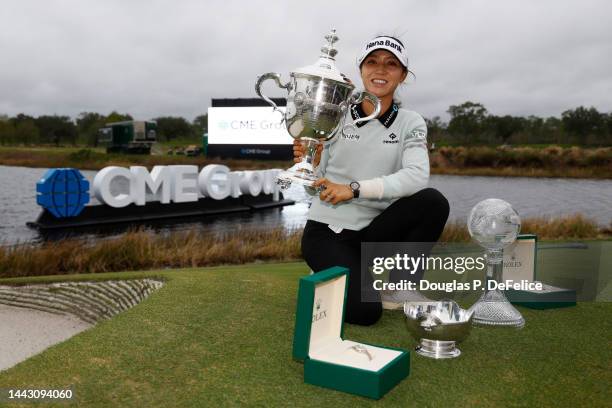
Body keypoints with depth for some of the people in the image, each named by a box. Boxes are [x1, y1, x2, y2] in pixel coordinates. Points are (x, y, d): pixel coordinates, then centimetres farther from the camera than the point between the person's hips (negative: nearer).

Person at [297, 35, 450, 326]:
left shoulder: (410, 123, 0)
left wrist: (354, 189, -26)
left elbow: (417, 177, -19)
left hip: (373, 229, 3)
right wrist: (308, 162, -21)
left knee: (433, 202, -25)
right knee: (365, 311, -24)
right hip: (326, 230, -2)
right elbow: (318, 180, 1)